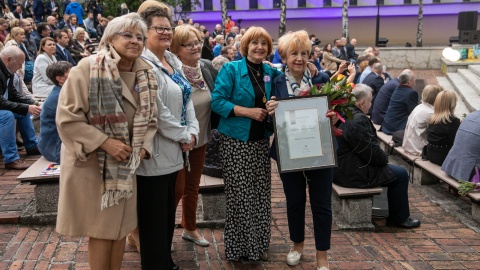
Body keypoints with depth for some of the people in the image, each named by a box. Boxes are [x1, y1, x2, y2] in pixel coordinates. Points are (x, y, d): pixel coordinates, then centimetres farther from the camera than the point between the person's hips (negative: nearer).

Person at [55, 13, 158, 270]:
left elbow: (149, 119, 11)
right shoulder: (88, 68, -15)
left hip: (125, 163, 6)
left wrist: (143, 147, -6)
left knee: (120, 225, 15)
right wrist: (104, 142, -22)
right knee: (100, 228, 6)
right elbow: (67, 116, -18)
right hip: (92, 162, -5)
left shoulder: (145, 76, 3)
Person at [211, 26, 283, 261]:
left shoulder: (270, 72, 9)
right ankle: (237, 246, 15)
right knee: (239, 195, -1)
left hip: (261, 141, 5)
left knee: (260, 194, 9)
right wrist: (248, 111, -20)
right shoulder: (231, 69, -7)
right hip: (236, 141, -5)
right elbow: (217, 101, -14)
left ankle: (258, 244, 24)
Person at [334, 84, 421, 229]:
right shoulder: (358, 120, -25)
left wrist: (382, 158, 15)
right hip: (353, 174, -11)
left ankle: (396, 215, 34)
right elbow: (372, 152, -21)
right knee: (401, 174, 2)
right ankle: (399, 218, 16)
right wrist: (385, 158, 0)